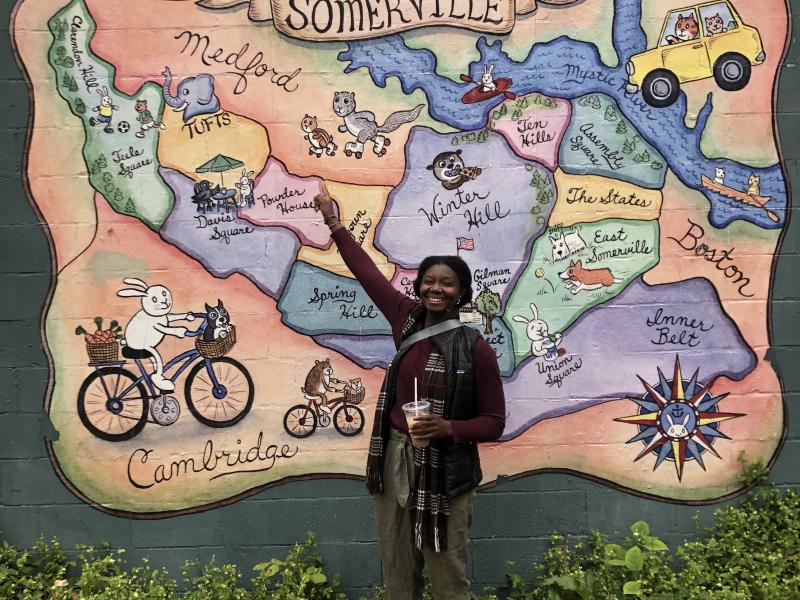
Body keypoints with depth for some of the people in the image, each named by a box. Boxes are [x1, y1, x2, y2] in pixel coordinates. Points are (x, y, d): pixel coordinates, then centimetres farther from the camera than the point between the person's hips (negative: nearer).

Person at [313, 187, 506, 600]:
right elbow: (367, 272, 13)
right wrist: (333, 222, 19)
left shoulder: (476, 349, -9)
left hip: (445, 471, -4)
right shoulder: (407, 320, 3)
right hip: (395, 462, 5)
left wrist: (449, 429, -22)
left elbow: (494, 422, -4)